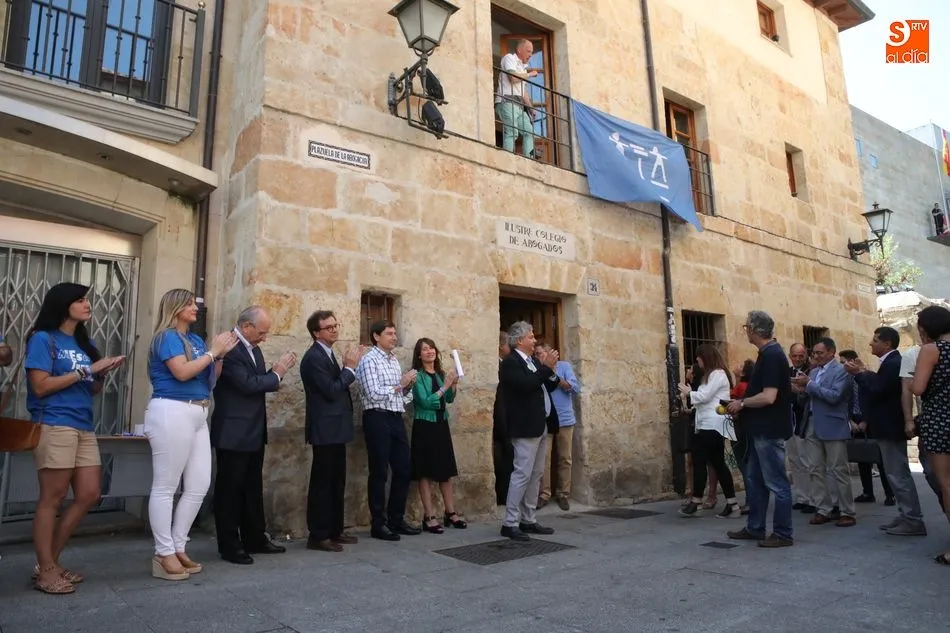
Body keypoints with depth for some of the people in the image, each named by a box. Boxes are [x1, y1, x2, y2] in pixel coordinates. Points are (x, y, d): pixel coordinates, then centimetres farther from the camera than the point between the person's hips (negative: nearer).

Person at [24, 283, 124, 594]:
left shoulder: (85, 343, 16)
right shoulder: (43, 338, -3)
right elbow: (40, 386, -12)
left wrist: (102, 373, 0)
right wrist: (86, 369, -13)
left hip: (84, 427, 7)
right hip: (54, 426, -7)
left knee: (89, 495, 6)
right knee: (52, 498, -1)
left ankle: (50, 561, 19)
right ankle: (46, 570, 10)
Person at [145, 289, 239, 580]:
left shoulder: (195, 339, 16)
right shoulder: (167, 336, -6)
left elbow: (210, 379, 15)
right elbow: (182, 372, -19)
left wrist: (222, 354, 2)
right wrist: (213, 351, -11)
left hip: (197, 415, 9)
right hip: (171, 413, -9)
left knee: (199, 485, 9)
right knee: (165, 487, 0)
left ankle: (177, 548, 20)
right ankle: (164, 554, 8)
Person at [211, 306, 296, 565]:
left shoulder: (253, 348, 11)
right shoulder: (228, 348, -18)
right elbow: (247, 384, -25)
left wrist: (277, 370, -2)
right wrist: (277, 373, -13)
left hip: (253, 432, 9)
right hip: (233, 433, -9)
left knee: (253, 488, 16)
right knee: (230, 489, 4)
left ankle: (255, 539, 28)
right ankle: (229, 546, 15)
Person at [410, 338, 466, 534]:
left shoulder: (441, 373, 9)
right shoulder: (418, 376, -9)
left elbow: (449, 399, 10)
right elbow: (425, 402, -17)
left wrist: (454, 384, -7)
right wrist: (445, 386, -19)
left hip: (441, 425, 6)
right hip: (425, 427, -6)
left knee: (446, 470, 11)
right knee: (425, 473, 1)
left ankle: (450, 513, 20)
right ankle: (429, 517, 5)